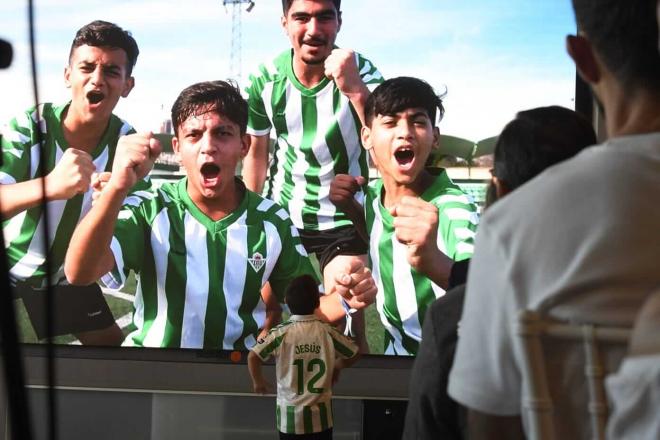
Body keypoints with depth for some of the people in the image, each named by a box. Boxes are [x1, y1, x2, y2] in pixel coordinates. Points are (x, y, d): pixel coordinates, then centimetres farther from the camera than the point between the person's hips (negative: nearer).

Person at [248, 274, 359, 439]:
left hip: (291, 415, -1)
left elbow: (253, 356, -15)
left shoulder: (281, 333, -10)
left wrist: (258, 381, 4)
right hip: (321, 415, 1)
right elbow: (354, 354, 7)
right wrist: (337, 367, 26)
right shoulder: (327, 332, -4)